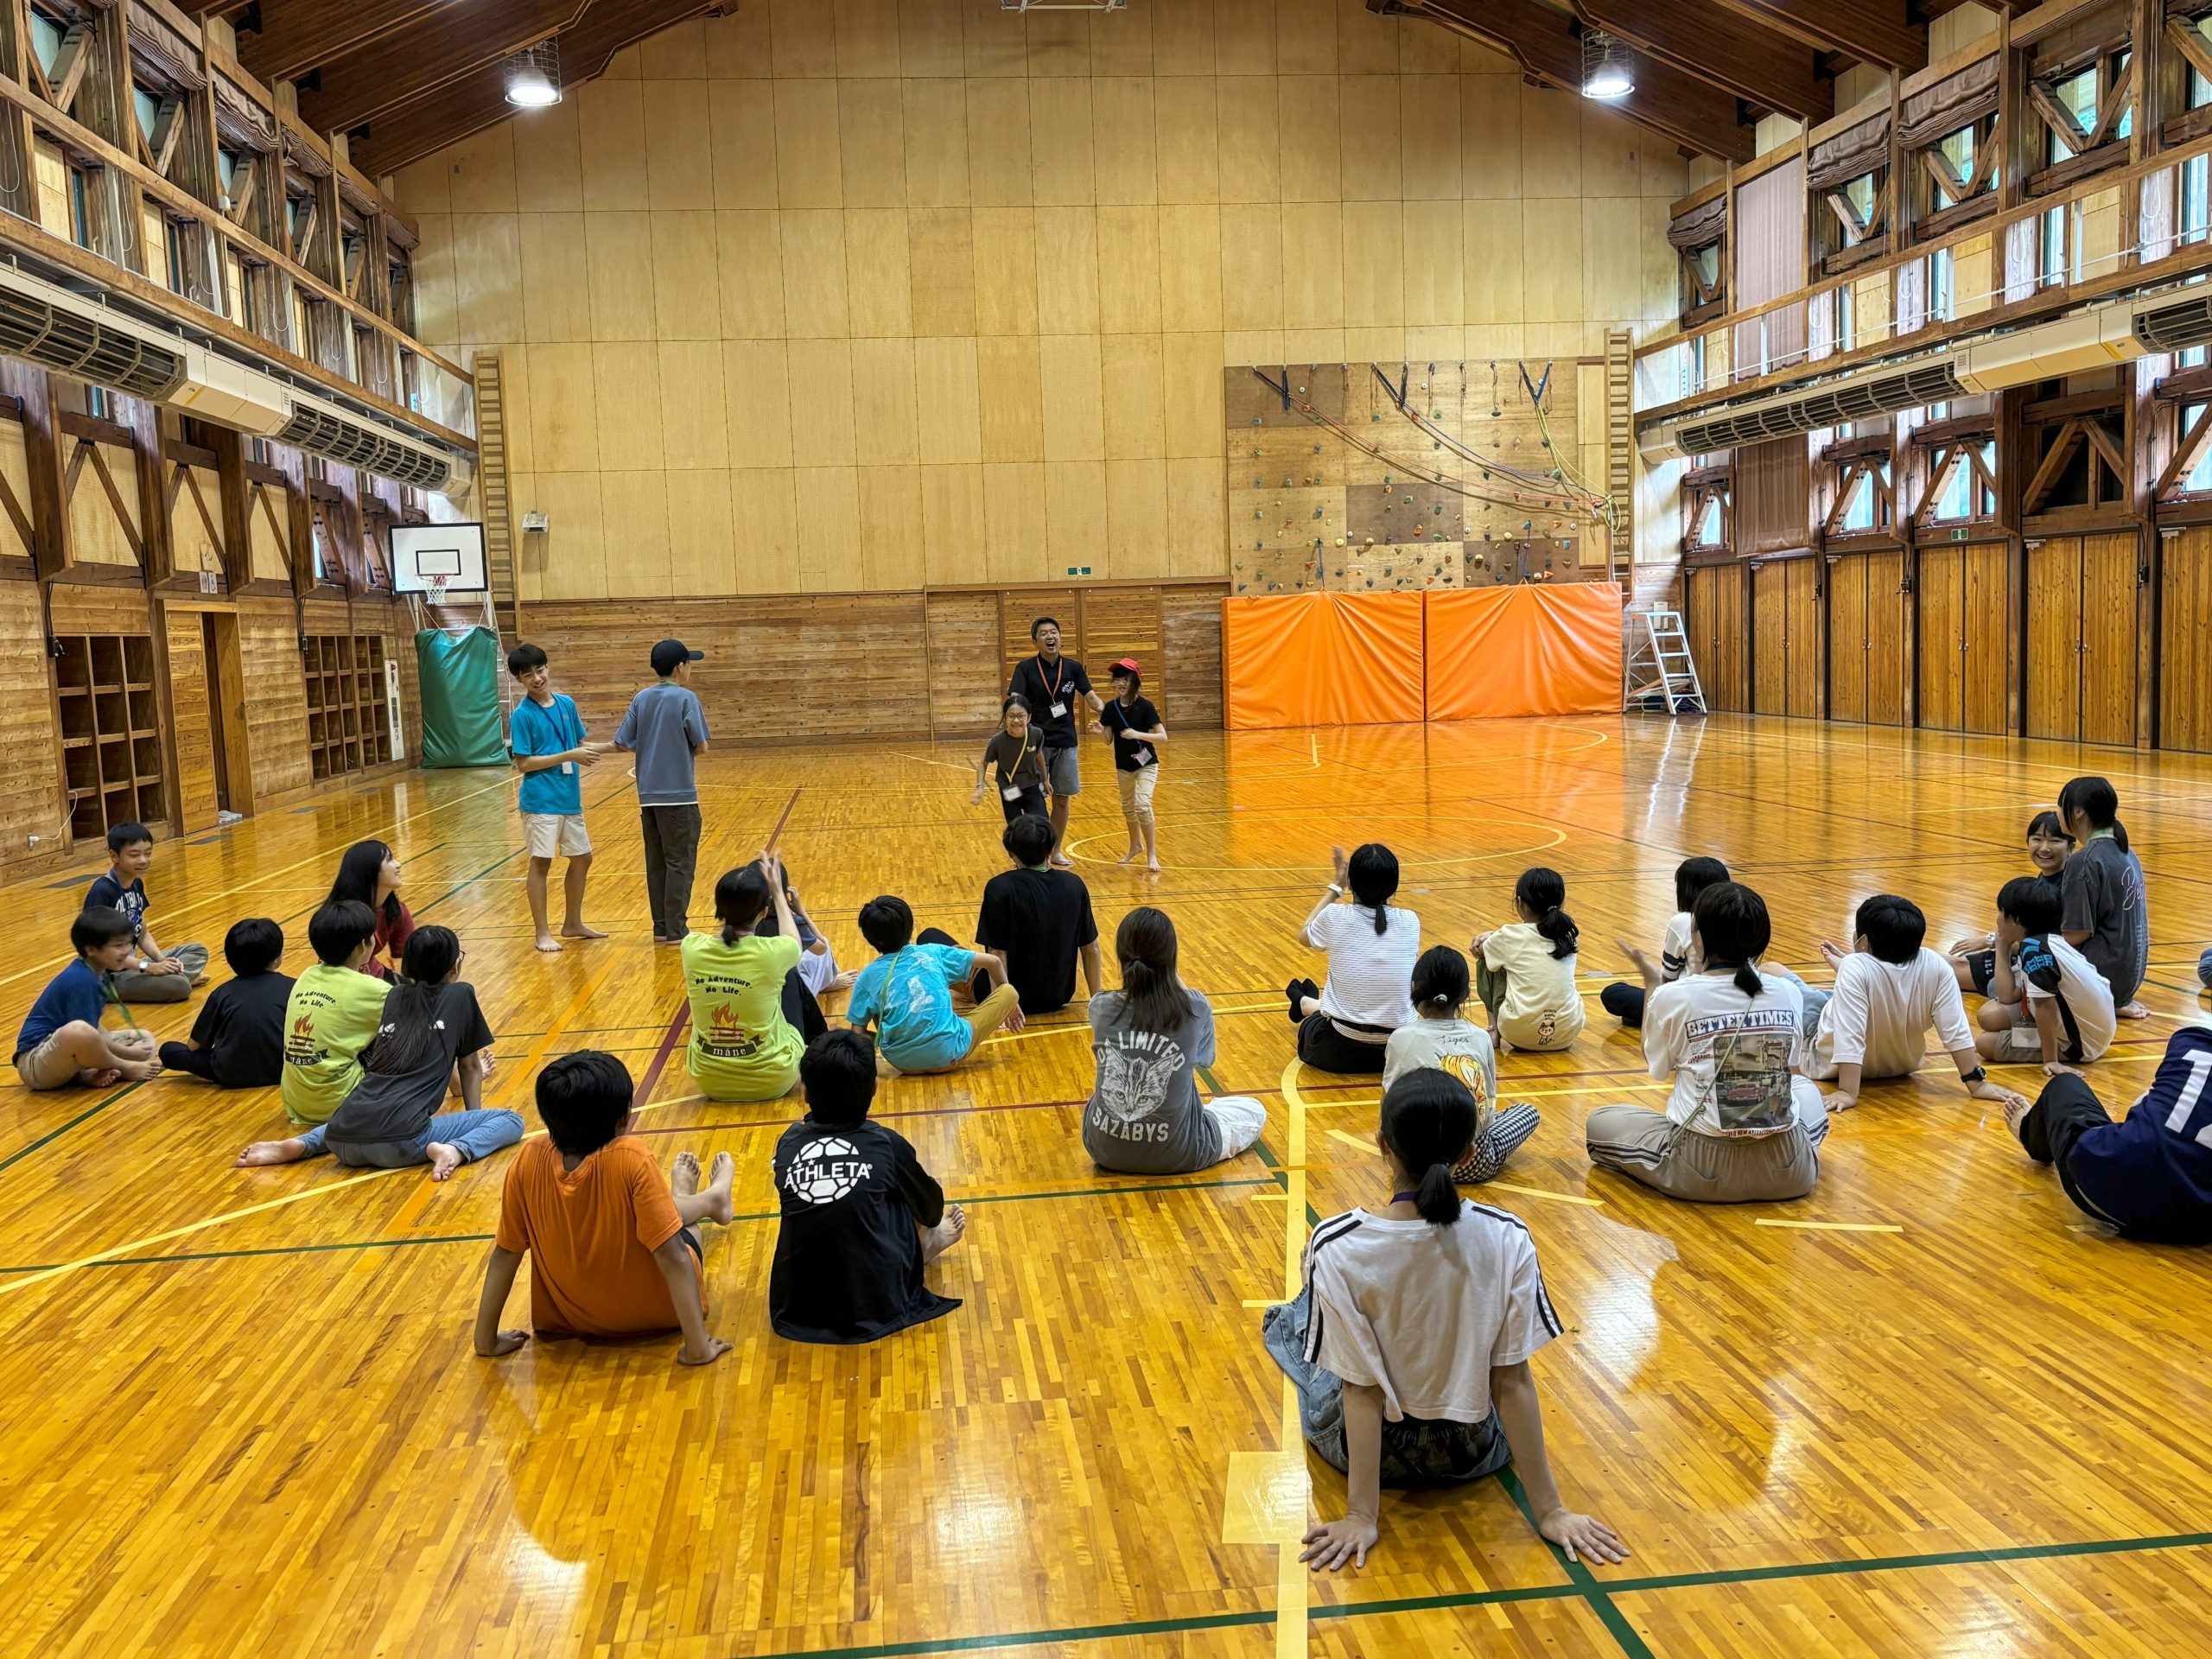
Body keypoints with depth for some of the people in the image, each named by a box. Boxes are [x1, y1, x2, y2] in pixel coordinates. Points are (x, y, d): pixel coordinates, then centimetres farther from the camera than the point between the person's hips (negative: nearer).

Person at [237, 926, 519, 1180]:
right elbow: (469, 1067, 20)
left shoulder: (394, 995, 22)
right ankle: (457, 1150, -22)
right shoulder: (461, 994, 10)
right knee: (511, 1121, 5)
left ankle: (301, 1145, 14)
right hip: (400, 1142, -6)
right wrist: (473, 1111, 34)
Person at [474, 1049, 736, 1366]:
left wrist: (486, 1341, 1)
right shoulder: (631, 1159, -29)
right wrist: (698, 1347, -23)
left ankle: (709, 1200, 57)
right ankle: (713, 1199, 56)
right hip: (653, 1314, -4)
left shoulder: (528, 1161, -18)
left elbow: (505, 1254, -9)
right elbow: (674, 1259, -29)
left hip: (571, 1321, 4)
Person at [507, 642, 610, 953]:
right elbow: (524, 763, -15)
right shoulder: (522, 715, -11)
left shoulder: (567, 703, 6)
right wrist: (569, 756, -19)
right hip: (541, 801, -7)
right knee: (541, 863, 0)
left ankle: (572, 924, 28)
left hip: (570, 798, 7)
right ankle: (543, 933, 9)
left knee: (582, 858, 14)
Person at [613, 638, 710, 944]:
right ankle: (676, 931, 0)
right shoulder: (686, 698, -9)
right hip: (678, 794, -6)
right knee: (679, 863, 0)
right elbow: (701, 746, -11)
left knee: (656, 862, 11)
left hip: (648, 794, 6)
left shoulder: (641, 699, 7)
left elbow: (623, 743, 4)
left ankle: (660, 928, 14)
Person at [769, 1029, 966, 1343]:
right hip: (875, 1311, -2)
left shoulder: (788, 1143, -1)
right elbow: (931, 1209, 14)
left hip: (794, 1312, 2)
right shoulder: (886, 1144, -6)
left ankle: (922, 1245, 39)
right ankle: (926, 1244, 39)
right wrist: (932, 1229, 38)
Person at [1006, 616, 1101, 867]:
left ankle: (1057, 850, 23)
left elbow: (1091, 698, -1)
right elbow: (1015, 700, -16)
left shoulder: (1073, 667, 3)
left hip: (1065, 743, 3)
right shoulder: (1026, 668, -5)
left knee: (1062, 800, 9)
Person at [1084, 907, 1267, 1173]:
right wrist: (1175, 980, 9)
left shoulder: (1100, 1008, -15)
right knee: (1255, 1111, 22)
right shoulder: (1196, 1009, -20)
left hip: (1105, 1150, 3)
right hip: (1176, 1155, -2)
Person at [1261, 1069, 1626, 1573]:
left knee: (1289, 1320, 27)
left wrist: (1362, 1516, -13)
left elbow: (1362, 1388, -21)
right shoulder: (1508, 1240, -20)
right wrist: (1549, 1510, -6)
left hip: (1362, 1449, -1)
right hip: (1472, 1454, 2)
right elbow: (1512, 1381, -15)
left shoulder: (1337, 1248, -25)